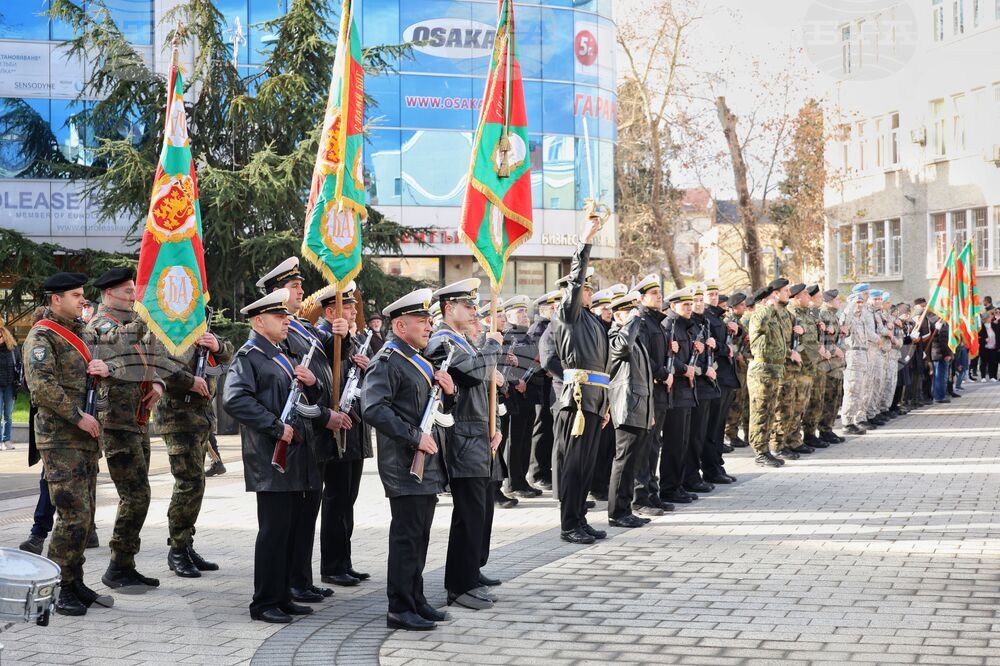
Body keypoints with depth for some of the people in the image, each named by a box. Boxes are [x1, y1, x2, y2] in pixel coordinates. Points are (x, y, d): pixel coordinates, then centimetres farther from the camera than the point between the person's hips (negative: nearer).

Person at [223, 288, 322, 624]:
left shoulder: (287, 356, 21)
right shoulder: (248, 356, -7)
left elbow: (308, 401, 29)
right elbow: (234, 399, -22)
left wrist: (311, 383, 5)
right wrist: (277, 427, -21)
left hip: (299, 456, 9)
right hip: (271, 459, -9)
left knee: (296, 528, 11)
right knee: (275, 529, -6)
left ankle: (283, 597, 20)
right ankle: (264, 603, 1)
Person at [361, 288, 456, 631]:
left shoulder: (419, 361, 18)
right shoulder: (388, 362, -13)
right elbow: (373, 409, -24)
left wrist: (448, 392, 5)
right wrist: (415, 436, -25)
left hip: (427, 463, 9)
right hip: (404, 465, -9)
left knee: (420, 534, 15)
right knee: (407, 535, -6)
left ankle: (416, 600, 24)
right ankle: (400, 609, 0)